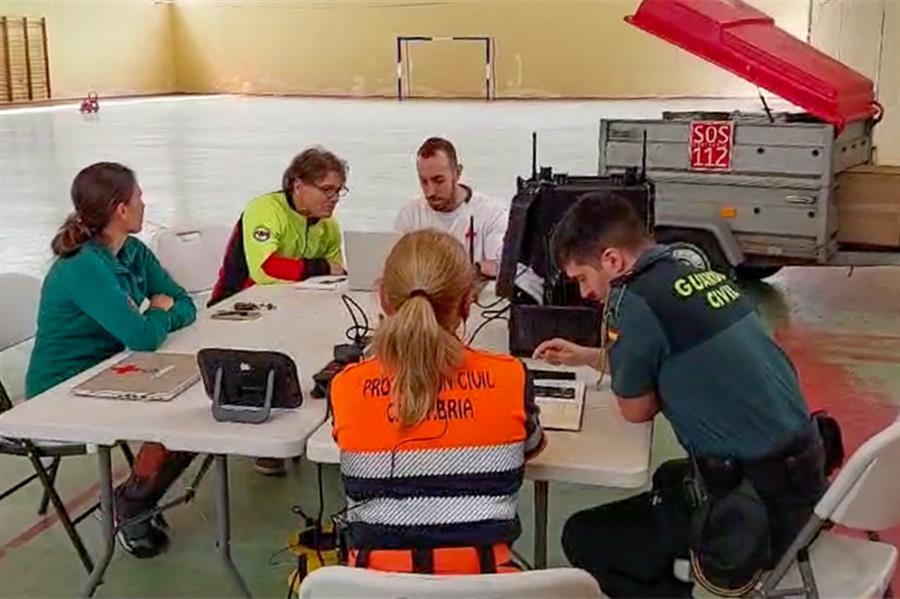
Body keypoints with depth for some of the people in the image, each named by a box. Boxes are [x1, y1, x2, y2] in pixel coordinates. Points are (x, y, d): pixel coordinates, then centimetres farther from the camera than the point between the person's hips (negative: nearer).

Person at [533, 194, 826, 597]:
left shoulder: (632, 301, -18)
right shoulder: (701, 274, 6)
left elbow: (636, 410, -4)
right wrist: (584, 357, 28)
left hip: (756, 508, -8)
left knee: (582, 538, 3)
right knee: (666, 478, 35)